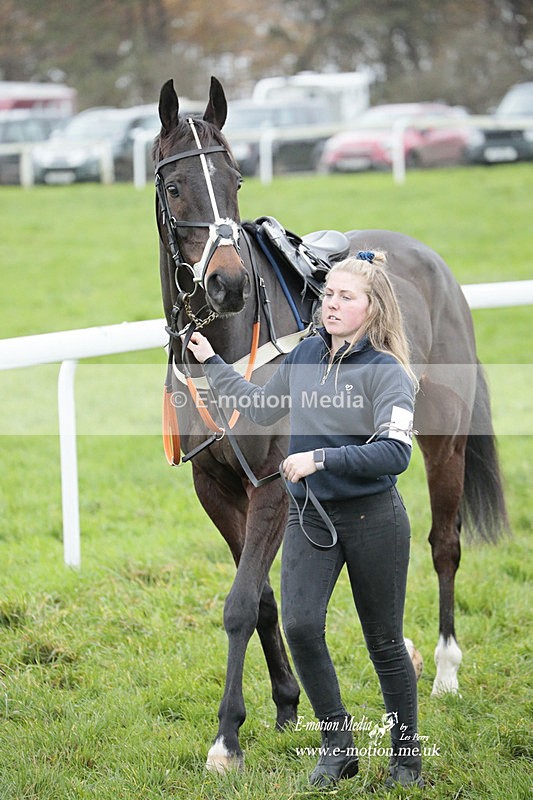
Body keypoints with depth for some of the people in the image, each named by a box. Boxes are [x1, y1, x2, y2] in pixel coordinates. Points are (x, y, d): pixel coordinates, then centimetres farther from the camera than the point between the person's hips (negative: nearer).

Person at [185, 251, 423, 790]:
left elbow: (393, 453, -23)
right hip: (308, 517, 4)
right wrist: (211, 365, 19)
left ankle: (406, 756, 23)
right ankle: (338, 745, 3)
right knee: (300, 625, -13)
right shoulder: (305, 354, 5)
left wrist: (320, 457, -27)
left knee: (384, 643, 6)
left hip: (372, 518, -4)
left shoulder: (387, 372, -12)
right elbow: (261, 408, 21)